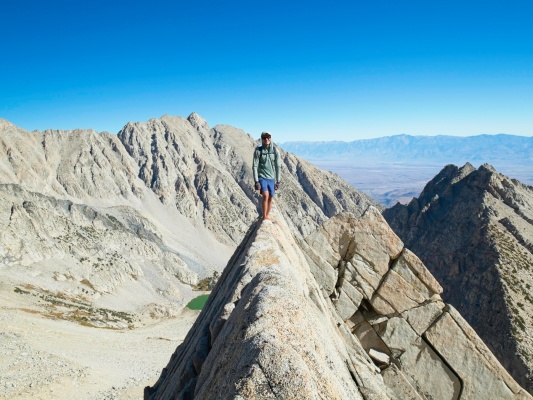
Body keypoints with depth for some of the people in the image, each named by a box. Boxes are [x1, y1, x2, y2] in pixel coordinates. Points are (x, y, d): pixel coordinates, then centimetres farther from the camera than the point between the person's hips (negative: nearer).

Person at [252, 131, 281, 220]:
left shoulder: (275, 151, -2)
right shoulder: (258, 150, -8)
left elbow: (278, 166, 4)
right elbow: (255, 166, -7)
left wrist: (278, 181, 3)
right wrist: (256, 181, -13)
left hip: (271, 178, 3)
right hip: (261, 177, -3)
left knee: (270, 198, 6)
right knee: (265, 195, -21)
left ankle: (267, 217, 24)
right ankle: (264, 217, -12)